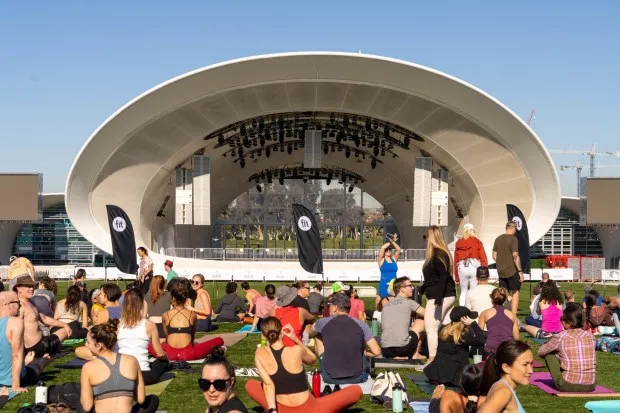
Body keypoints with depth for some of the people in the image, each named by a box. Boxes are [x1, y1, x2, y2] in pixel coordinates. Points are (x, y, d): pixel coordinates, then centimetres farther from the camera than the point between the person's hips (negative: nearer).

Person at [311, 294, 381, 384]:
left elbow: (311, 331, 20)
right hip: (357, 377, 0)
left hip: (330, 378, 0)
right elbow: (377, 352, -7)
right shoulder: (361, 324, -6)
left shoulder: (324, 323, -4)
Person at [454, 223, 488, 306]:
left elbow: (455, 260, 11)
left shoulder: (458, 243, 10)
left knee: (463, 292, 14)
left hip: (462, 268, 3)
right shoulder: (477, 241, 3)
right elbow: (483, 258, -1)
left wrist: (456, 276, 15)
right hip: (475, 267, -3)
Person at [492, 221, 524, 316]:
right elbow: (515, 256, -16)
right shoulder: (513, 239, -12)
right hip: (512, 271, -6)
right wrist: (520, 271, -11)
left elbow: (494, 256, 10)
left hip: (501, 271, 6)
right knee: (515, 293, 2)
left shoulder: (498, 239, 7)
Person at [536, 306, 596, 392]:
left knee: (549, 353, 13)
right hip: (590, 386, 5)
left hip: (568, 386, -5)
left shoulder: (560, 337, -7)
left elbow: (540, 352, 8)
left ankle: (559, 382, 19)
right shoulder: (590, 336, 4)